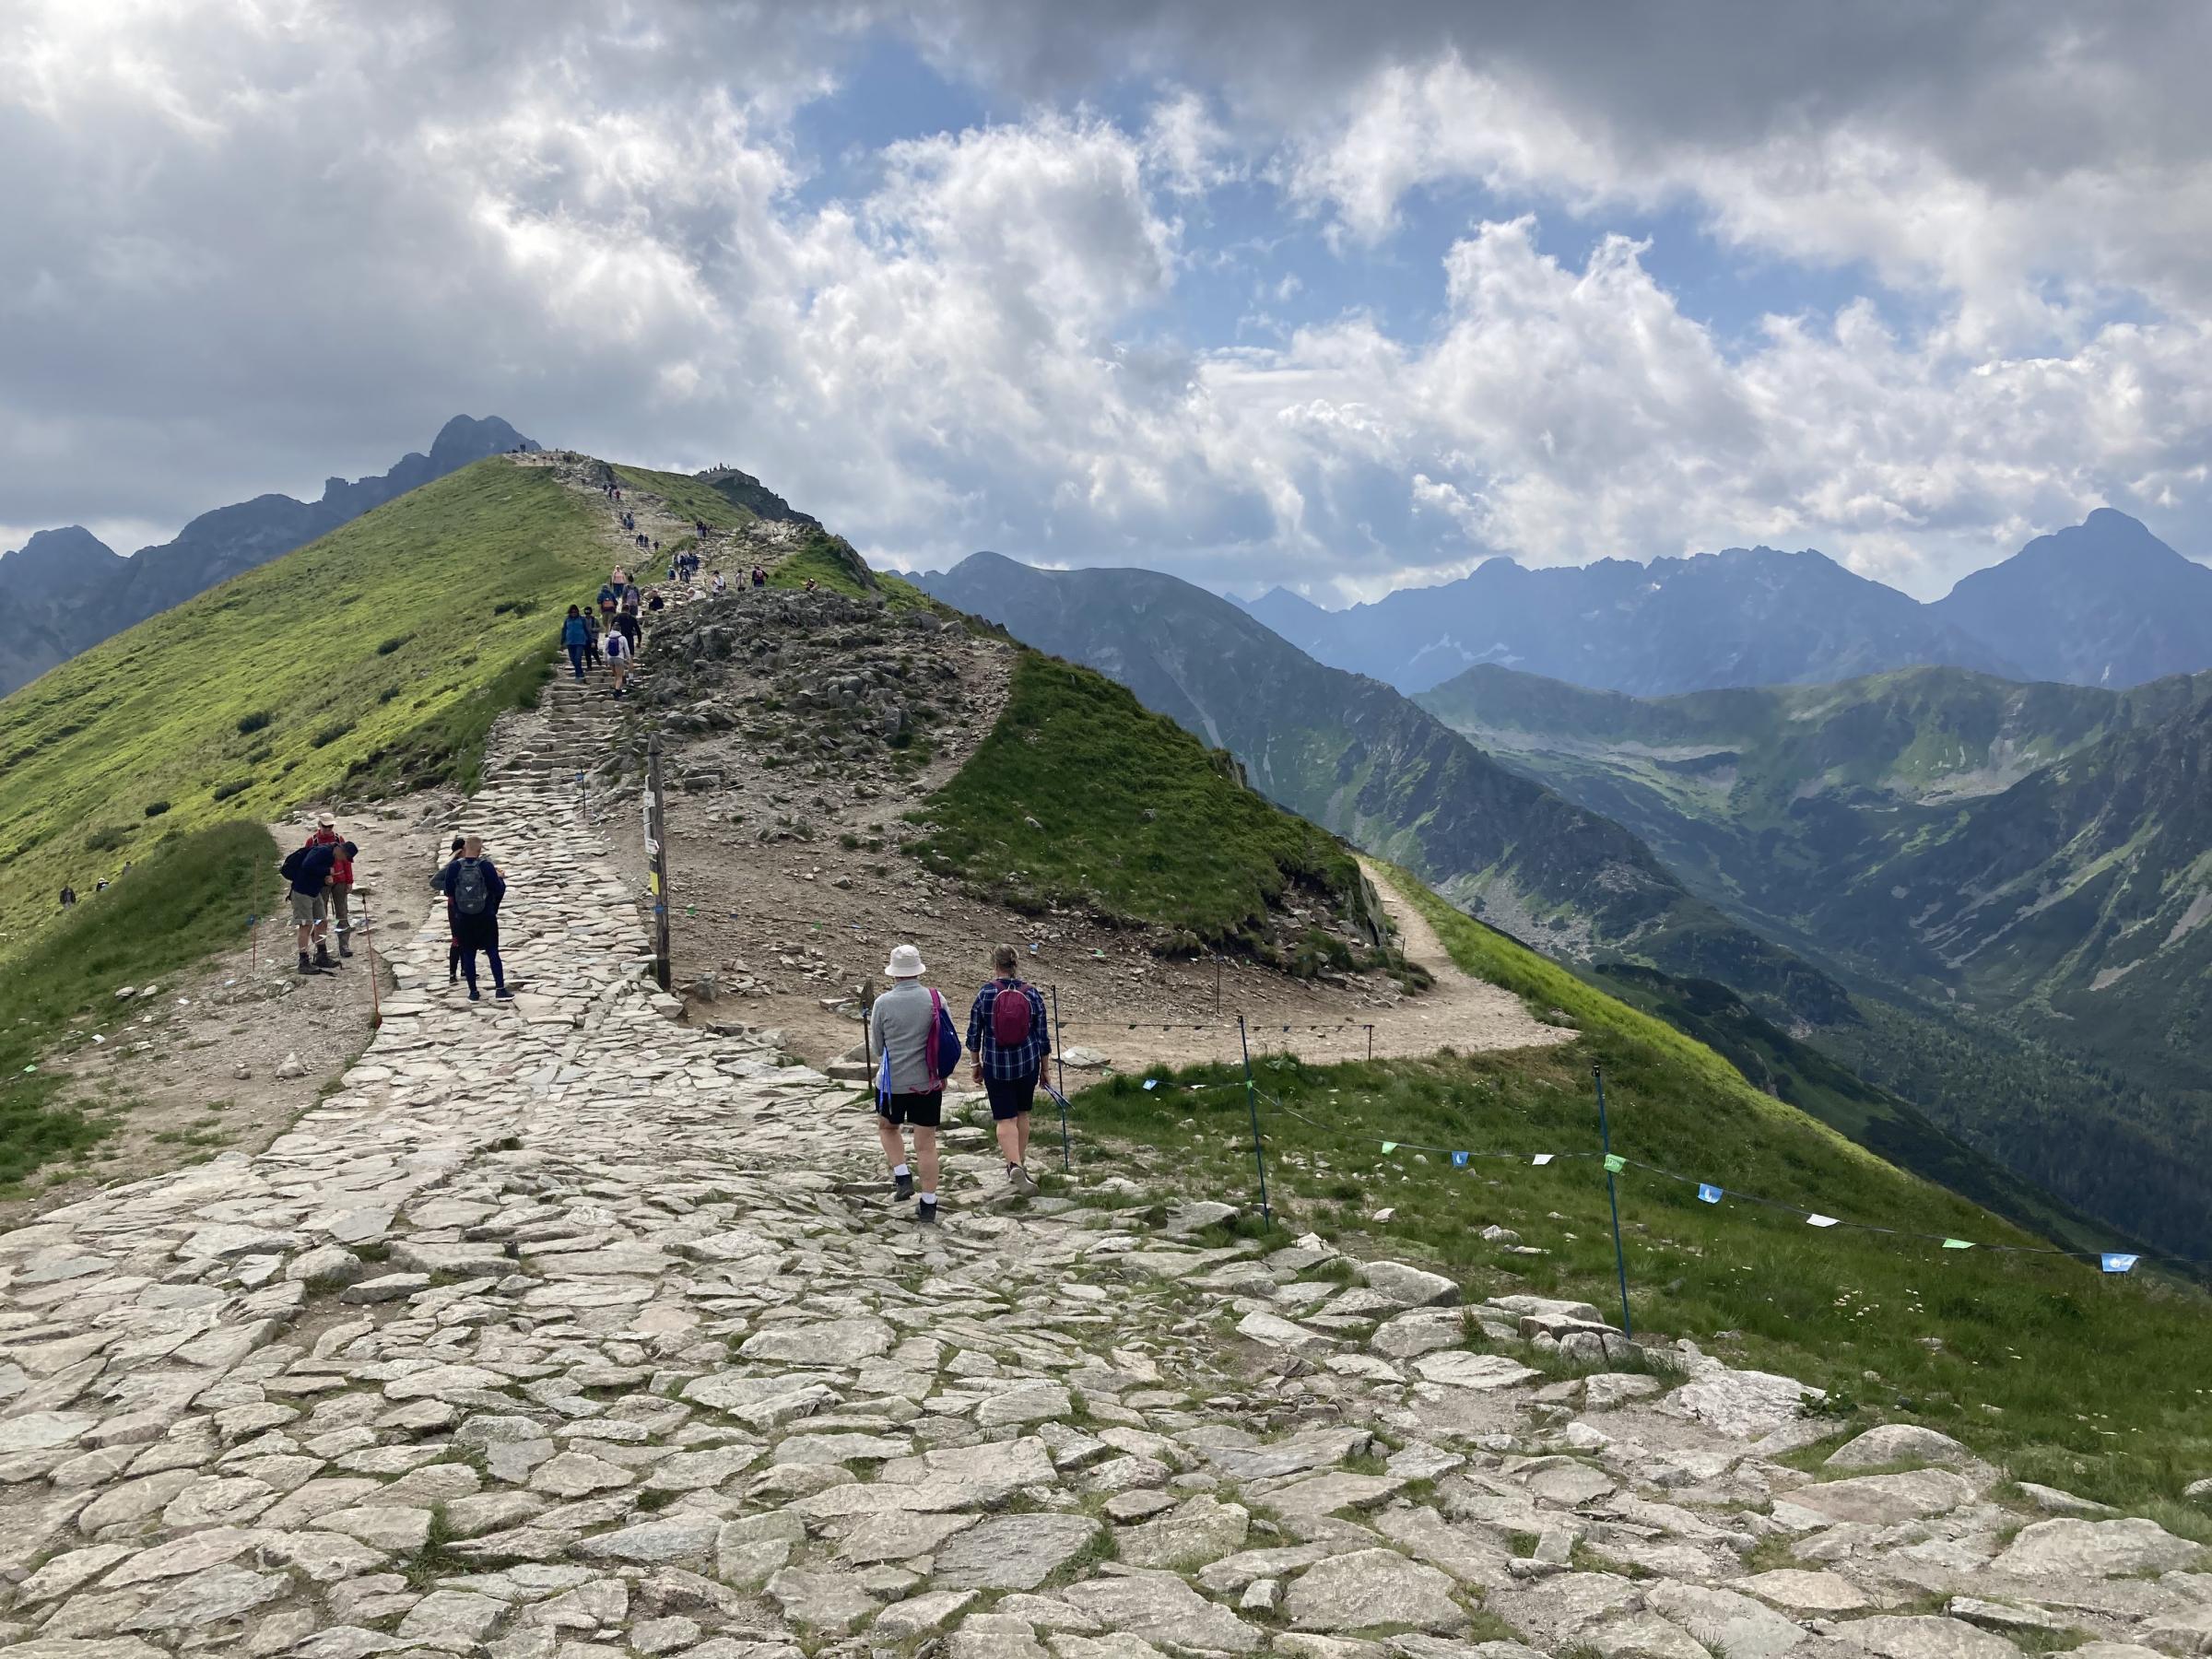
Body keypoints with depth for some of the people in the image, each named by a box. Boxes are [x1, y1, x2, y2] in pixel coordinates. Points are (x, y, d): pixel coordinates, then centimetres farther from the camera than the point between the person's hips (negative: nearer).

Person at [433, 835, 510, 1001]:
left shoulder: (454, 867, -9)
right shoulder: (486, 865, -14)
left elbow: (448, 891, 0)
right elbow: (499, 889, -11)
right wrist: (500, 878, 9)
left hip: (463, 918, 1)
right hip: (486, 917, -1)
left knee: (468, 954, 10)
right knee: (493, 952, 8)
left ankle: (473, 993, 11)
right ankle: (500, 990, 4)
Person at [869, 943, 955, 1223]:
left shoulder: (883, 1003, -10)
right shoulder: (935, 999, -6)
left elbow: (876, 1047, 0)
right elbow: (948, 1041, 2)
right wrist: (942, 1074, 17)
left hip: (892, 1081, -1)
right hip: (928, 1082, 1)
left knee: (887, 1128, 26)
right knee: (926, 1143, 6)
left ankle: (902, 1176, 10)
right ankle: (928, 1204, 8)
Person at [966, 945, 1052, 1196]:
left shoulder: (985, 994, -8)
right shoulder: (1032, 994, -4)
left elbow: (973, 1034, -2)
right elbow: (1042, 1036, 0)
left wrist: (976, 1064, 11)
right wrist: (1045, 1068, 12)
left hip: (995, 1065, -2)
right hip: (1027, 1063, 2)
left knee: (1005, 1119, 1)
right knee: (1022, 1113, 20)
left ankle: (1014, 1166, -19)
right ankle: (1019, 1162, 31)